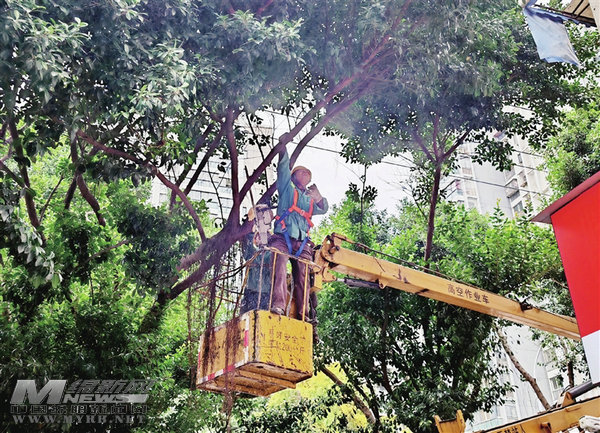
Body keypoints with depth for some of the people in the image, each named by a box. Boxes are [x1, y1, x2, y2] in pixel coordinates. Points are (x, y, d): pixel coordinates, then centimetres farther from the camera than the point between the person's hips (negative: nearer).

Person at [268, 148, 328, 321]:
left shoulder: (310, 199, 29)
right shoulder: (287, 188, 19)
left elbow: (322, 209, 12)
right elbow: (283, 167, 9)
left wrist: (318, 198, -8)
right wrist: (283, 147, 2)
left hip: (302, 243, 4)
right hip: (283, 238, -4)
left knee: (302, 278, -5)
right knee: (280, 265, -27)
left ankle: (303, 314, -5)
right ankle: (278, 304, -37)